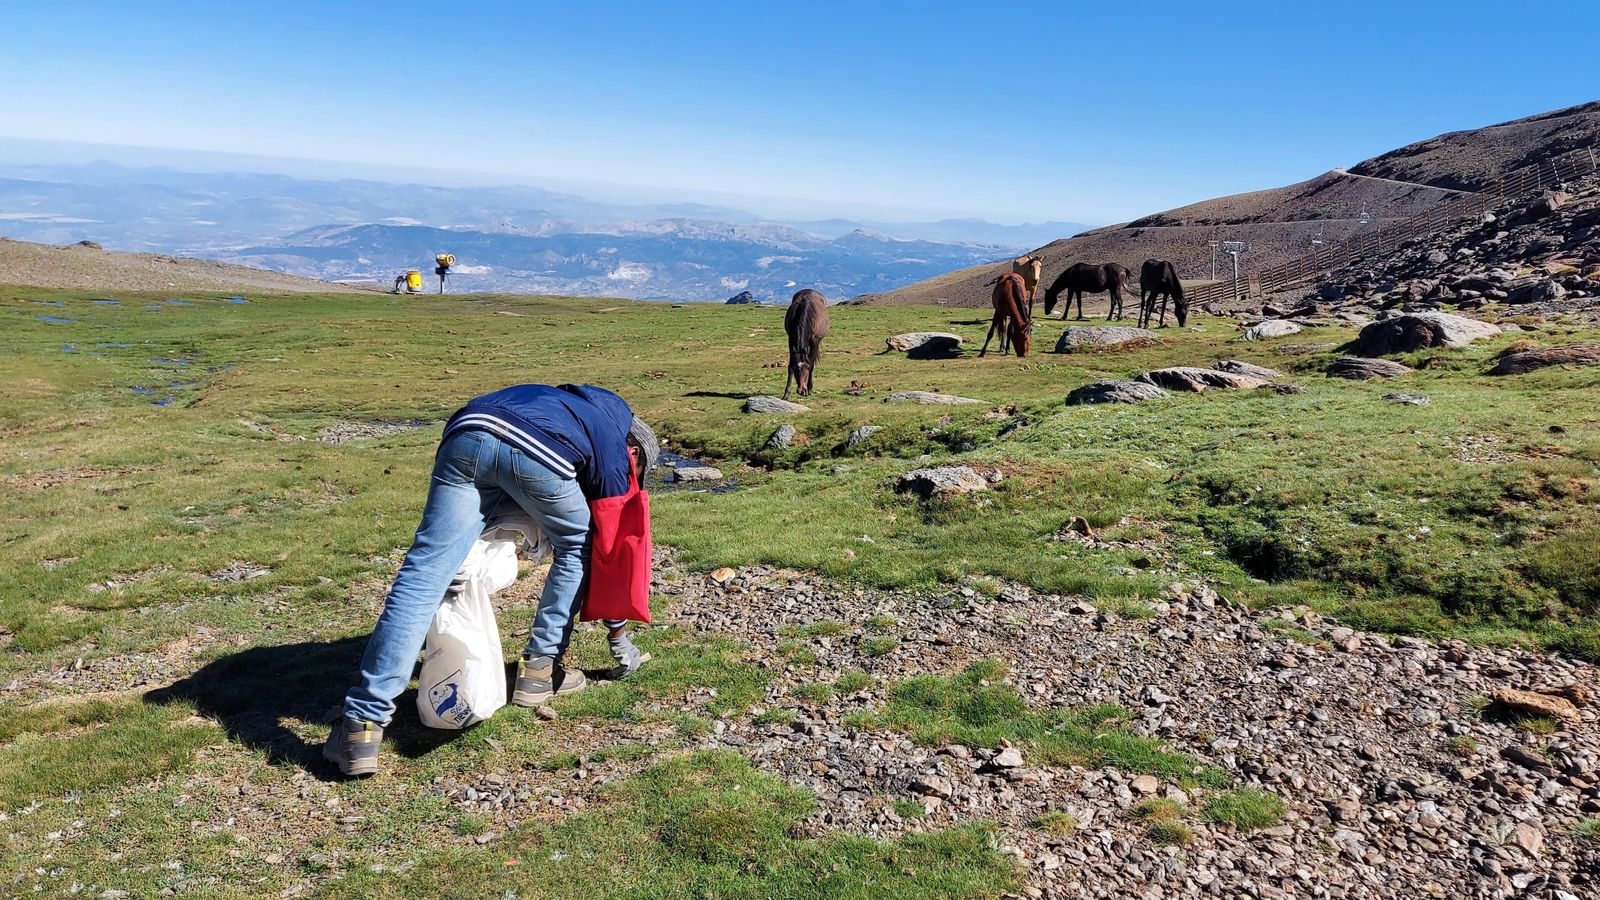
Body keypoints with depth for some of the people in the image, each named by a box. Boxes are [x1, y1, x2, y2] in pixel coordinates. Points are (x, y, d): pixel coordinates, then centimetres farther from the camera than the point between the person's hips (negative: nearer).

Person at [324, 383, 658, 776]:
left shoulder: (576, 402, 44)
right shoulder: (614, 450, 29)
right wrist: (619, 634, 41)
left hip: (468, 431, 4)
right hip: (539, 454, -4)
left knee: (421, 578, -1)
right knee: (576, 549, 25)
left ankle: (363, 723, -6)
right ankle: (540, 669, 25)